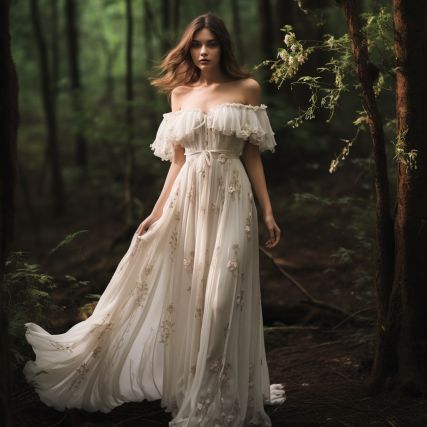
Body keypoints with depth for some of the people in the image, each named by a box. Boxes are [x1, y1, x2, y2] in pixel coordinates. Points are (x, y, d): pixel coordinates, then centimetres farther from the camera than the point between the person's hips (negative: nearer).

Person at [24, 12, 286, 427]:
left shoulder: (247, 89, 2)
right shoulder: (180, 93, 11)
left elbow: (252, 156, 3)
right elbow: (177, 160, 12)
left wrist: (268, 211, -1)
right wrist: (156, 212, 8)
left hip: (230, 202, -3)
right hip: (187, 201, 3)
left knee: (222, 298, -5)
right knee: (184, 294, 6)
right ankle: (187, 390, 20)